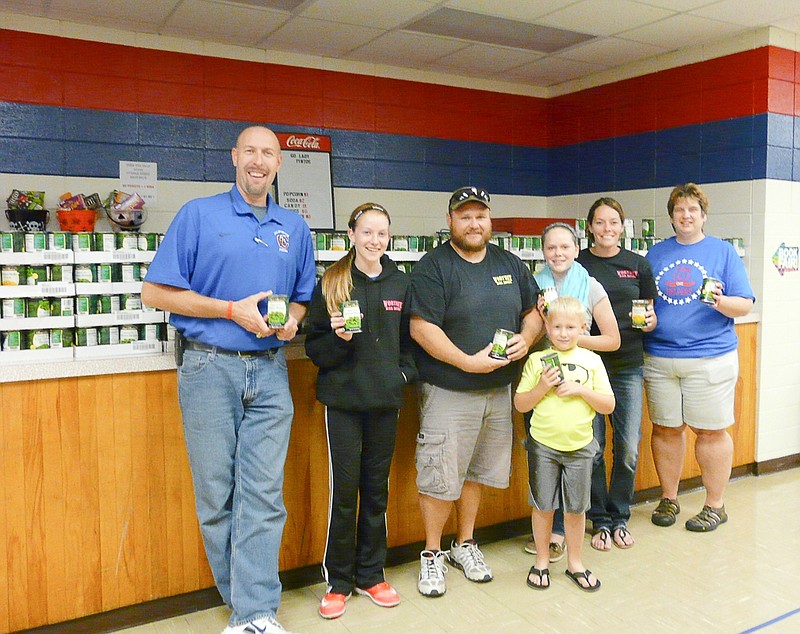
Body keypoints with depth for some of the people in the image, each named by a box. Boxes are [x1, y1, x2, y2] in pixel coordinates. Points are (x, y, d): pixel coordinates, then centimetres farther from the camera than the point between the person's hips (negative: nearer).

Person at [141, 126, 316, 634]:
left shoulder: (295, 227, 13)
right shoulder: (199, 215, 2)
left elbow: (304, 297, 20)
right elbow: (156, 291, -3)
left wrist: (292, 319, -4)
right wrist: (233, 311, -11)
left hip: (270, 372, 3)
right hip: (210, 368, -2)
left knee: (264, 492, -1)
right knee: (216, 492, 5)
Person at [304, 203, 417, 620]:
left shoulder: (399, 283, 6)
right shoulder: (331, 283, -2)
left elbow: (409, 339, 13)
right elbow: (314, 346, -2)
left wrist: (406, 371, -2)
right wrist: (338, 338, -20)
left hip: (385, 399, 3)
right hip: (343, 400, -3)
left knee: (377, 488, 12)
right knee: (344, 489, 1)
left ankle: (371, 575, 27)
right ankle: (338, 581, 18)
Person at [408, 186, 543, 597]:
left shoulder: (510, 264, 10)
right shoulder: (433, 266, -9)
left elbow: (533, 312, 16)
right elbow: (422, 328, -17)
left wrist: (526, 338, -6)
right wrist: (468, 362, -23)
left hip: (500, 390, 6)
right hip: (447, 392, -5)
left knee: (477, 471, 16)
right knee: (440, 477, 0)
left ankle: (465, 544, 34)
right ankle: (432, 554, 20)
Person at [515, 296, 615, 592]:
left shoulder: (591, 360, 1)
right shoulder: (537, 360, -1)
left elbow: (609, 405, 0)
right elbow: (520, 404, -1)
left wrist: (580, 390, -13)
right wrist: (542, 387, -16)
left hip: (579, 446, 1)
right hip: (543, 445, -1)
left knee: (576, 507, 10)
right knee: (543, 505, 8)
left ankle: (575, 562, 29)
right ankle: (542, 561, 27)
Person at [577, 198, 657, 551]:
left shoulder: (638, 265, 7)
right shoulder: (577, 264, 2)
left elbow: (651, 315, 12)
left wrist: (650, 320, -9)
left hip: (628, 366, 2)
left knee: (629, 448, 5)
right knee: (592, 447, 4)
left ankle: (620, 518, 25)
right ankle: (599, 521, 21)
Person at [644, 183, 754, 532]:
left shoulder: (723, 251, 4)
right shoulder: (656, 254, 12)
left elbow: (745, 305, 0)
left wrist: (720, 302, -20)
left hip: (710, 357, -2)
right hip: (659, 357, 3)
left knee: (711, 431, 3)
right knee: (665, 428, 9)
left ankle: (715, 506, 18)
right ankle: (668, 498, 24)